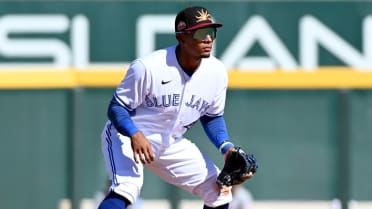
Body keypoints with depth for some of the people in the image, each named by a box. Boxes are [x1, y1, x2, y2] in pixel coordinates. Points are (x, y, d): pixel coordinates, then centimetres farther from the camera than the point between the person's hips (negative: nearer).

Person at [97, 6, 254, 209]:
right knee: (126, 188, -33)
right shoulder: (148, 67, -27)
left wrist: (226, 147, -10)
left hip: (171, 144, 7)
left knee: (220, 191, 4)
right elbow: (117, 107, -20)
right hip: (127, 135, -7)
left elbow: (212, 116, 7)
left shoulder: (217, 72, -9)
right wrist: (135, 135, -39)